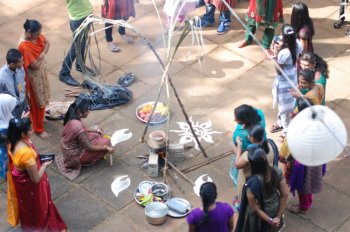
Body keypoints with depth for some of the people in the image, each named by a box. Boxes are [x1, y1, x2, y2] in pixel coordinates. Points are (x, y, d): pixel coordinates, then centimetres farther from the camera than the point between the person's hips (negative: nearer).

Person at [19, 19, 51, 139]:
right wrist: (41, 57, -15)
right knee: (37, 102, 7)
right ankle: (38, 129, 24)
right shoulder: (24, 47, -35)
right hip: (34, 76, -8)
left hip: (42, 71, 8)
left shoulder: (37, 36, -12)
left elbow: (47, 43, 6)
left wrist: (42, 53, -11)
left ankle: (39, 118, 51)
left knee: (42, 97, 27)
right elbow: (36, 65, -31)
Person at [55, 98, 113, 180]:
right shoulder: (78, 126, -34)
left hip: (69, 150, 9)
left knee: (97, 135, 14)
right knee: (105, 141, -8)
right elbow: (89, 147, -24)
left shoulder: (72, 118, -8)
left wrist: (95, 131, 13)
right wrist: (106, 147, -15)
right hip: (75, 156, -9)